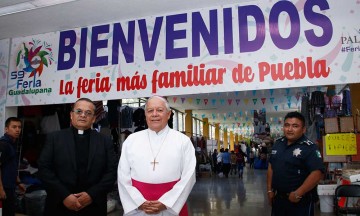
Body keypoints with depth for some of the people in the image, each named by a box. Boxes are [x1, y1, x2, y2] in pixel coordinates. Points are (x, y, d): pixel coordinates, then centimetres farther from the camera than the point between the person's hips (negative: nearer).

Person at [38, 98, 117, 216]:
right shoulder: (54, 138, 3)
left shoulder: (105, 141, 3)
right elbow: (44, 169, -4)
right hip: (59, 206, 0)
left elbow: (112, 171, -2)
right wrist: (64, 196, -13)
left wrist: (92, 194, -13)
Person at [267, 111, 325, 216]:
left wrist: (298, 194, -24)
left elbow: (317, 173, -23)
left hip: (300, 201, -6)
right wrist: (270, 189, 8)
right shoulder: (278, 143, 5)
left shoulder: (310, 148, -15)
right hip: (278, 197, 6)